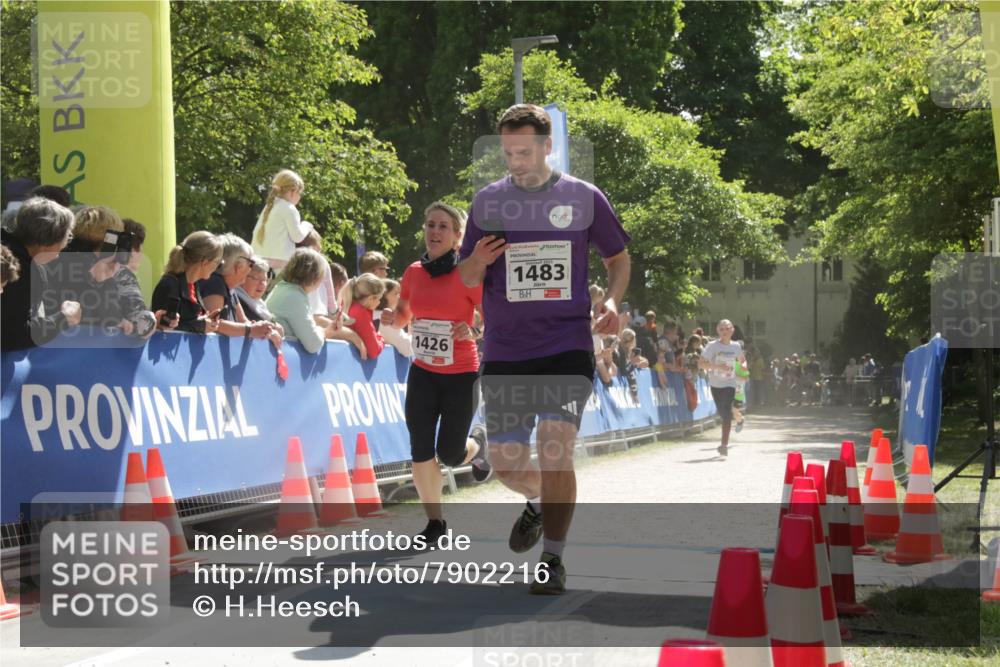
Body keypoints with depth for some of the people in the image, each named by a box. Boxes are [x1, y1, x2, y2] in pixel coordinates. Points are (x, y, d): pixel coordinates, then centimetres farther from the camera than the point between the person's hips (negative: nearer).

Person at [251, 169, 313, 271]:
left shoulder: (268, 207, 16)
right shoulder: (289, 209, -7)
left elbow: (257, 232, 16)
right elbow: (297, 236, -6)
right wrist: (306, 226, 10)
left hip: (262, 259, 8)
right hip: (280, 262, -8)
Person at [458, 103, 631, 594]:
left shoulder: (583, 197, 2)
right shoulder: (488, 200, 6)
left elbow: (619, 258, 15)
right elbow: (466, 278, 12)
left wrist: (611, 301, -5)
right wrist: (477, 263, -12)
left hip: (567, 344, -3)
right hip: (504, 349, 3)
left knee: (556, 445, -19)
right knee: (505, 462, 4)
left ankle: (552, 559, -7)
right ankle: (538, 502, 39)